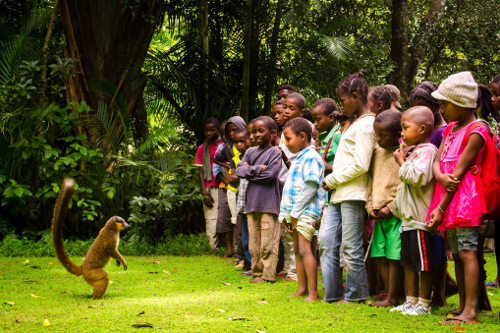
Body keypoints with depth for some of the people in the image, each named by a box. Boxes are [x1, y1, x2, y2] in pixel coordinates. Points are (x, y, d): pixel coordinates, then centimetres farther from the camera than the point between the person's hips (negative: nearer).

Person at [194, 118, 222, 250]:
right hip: (210, 189, 1)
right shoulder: (202, 149, 14)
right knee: (211, 221, -7)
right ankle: (213, 250, -7)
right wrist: (204, 193, -1)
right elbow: (201, 172, 10)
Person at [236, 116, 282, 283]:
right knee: (254, 243, 9)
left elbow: (270, 174, -14)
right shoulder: (250, 152, 15)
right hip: (252, 203, 6)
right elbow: (239, 170, 3)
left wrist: (249, 170, -4)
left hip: (269, 204, -6)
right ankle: (257, 273, 15)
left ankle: (268, 275, -2)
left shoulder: (275, 152, -2)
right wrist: (258, 169, -9)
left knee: (268, 243, -6)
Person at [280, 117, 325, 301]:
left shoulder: (311, 158, -10)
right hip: (294, 212, 10)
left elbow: (310, 188, -18)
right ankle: (302, 289, 17)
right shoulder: (297, 159, 20)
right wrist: (285, 214, 15)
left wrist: (295, 212, -17)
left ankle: (313, 292, -15)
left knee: (304, 248, -15)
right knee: (297, 250, 11)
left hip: (306, 211, -10)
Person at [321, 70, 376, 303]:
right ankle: (332, 293, 11)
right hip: (339, 193, 10)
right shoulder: (356, 123, 19)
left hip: (352, 194, -10)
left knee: (351, 246, -3)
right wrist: (332, 180, 11)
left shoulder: (365, 124, -11)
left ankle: (356, 295, 6)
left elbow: (360, 165, -18)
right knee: (326, 240, 6)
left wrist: (332, 179, -10)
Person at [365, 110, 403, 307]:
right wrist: (370, 207, 6)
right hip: (379, 216, 7)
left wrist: (391, 208, -15)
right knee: (380, 255, 9)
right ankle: (390, 295, 18)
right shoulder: (376, 153, 13)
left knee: (394, 257, -5)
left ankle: (392, 299, 2)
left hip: (396, 214, -7)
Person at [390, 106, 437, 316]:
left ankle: (424, 303, 4)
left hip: (420, 218, -10)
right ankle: (411, 301, 21)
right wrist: (397, 206, 19)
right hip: (407, 218, 10)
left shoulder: (427, 151, -13)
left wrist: (402, 163, -12)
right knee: (408, 262, 14)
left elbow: (418, 177, -26)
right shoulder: (413, 151, 18)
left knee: (423, 263, -2)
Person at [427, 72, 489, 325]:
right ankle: (463, 306, 17)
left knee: (467, 252, -12)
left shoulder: (476, 132, -11)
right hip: (448, 198, 9)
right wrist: (441, 176, -16)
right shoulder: (450, 129, 16)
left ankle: (471, 311, -14)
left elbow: (459, 171, -14)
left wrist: (441, 207, -15)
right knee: (457, 254, 11)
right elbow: (437, 162, 9)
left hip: (464, 199, -9)